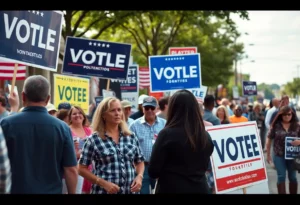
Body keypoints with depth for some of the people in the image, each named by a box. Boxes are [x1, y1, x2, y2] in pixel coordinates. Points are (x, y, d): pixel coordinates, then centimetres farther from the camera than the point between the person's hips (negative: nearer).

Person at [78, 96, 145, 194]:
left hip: (131, 190, 4)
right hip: (105, 191, -3)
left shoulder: (131, 137, 9)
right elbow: (82, 169, -2)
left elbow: (140, 161, 19)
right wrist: (103, 183, -13)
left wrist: (139, 176, -2)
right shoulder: (94, 139, -3)